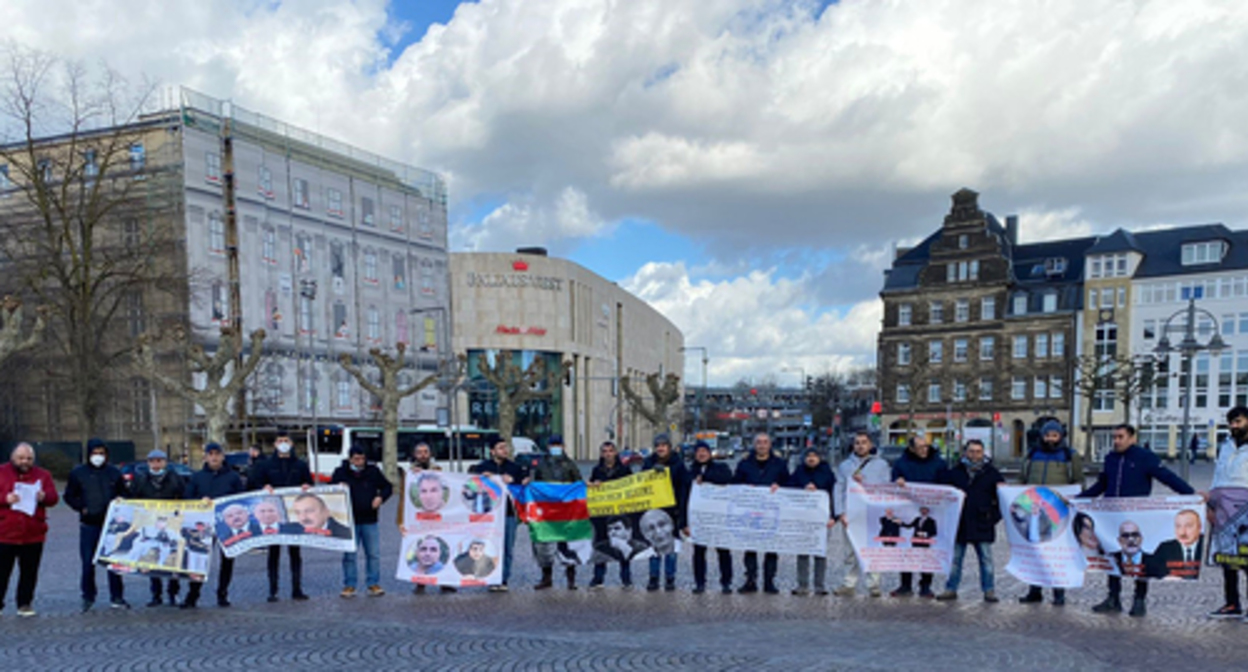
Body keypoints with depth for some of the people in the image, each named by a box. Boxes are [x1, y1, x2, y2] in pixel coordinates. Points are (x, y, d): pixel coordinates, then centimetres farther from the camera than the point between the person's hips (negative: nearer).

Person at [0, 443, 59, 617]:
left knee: (29, 573, 7)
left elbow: (53, 497, 2)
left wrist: (44, 497, -19)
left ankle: (25, 604, 16)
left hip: (33, 534, 2)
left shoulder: (42, 475, 9)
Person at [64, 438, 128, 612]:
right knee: (88, 562, 3)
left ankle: (116, 597, 11)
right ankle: (88, 597, 18)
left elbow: (124, 495, 12)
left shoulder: (114, 473, 5)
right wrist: (81, 508, -5)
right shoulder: (78, 473, 3)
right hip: (88, 524, 0)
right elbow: (69, 496, 8)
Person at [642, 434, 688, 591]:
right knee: (654, 543, 5)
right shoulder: (649, 462, 5)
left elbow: (684, 488, -2)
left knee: (669, 544, 4)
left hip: (671, 510, -2)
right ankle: (653, 579, 12)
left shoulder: (677, 463, -1)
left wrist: (681, 510, -9)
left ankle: (670, 579, 13)